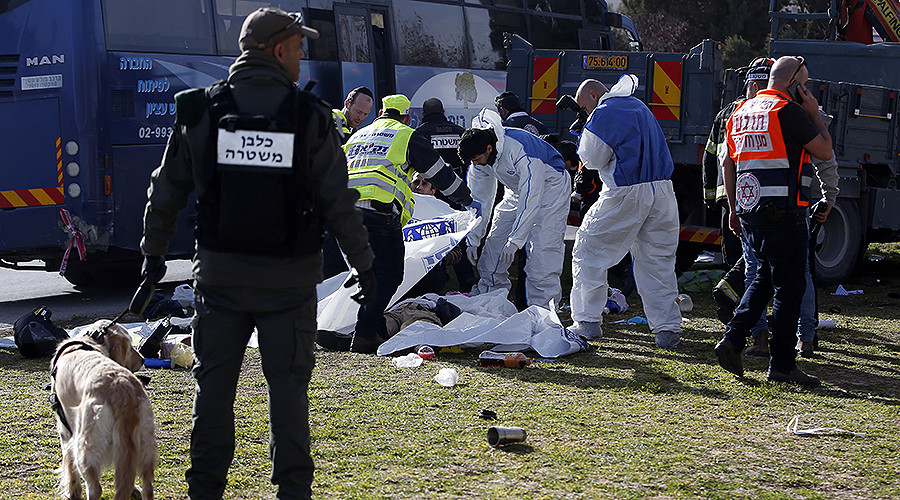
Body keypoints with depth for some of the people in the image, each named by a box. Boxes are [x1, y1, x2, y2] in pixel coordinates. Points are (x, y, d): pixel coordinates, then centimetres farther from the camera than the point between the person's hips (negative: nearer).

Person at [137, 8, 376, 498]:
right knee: (287, 383, 5)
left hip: (219, 272, 2)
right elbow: (338, 202, -5)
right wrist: (364, 263, 4)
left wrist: (153, 251, 19)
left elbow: (166, 192, 6)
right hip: (288, 278, -2)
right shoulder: (309, 116, -6)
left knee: (213, 381, 11)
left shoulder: (200, 110, 1)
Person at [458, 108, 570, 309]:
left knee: (541, 254, -19)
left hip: (549, 189, -7)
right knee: (493, 250, 1)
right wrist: (473, 239, -3)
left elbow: (531, 200, -35)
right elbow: (480, 199, -1)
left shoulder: (521, 150, -36)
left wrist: (515, 241, -34)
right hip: (516, 193, 7)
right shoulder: (480, 157, -13)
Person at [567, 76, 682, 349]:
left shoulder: (603, 114, -7)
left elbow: (592, 159, -7)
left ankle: (587, 322, 4)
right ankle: (668, 329, 8)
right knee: (657, 260, 11)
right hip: (662, 192, 7)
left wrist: (583, 138, 12)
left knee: (588, 252, 6)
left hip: (626, 194, -7)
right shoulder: (640, 107, 17)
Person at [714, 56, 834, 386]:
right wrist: (815, 114, 5)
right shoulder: (788, 111, -10)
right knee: (789, 287, 0)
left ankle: (731, 340, 9)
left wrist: (734, 209, 23)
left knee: (765, 276, 21)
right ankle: (782, 365, 3)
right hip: (783, 213, -8)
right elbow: (825, 151, -6)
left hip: (750, 211, 8)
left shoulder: (741, 112, 15)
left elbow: (728, 164, 19)